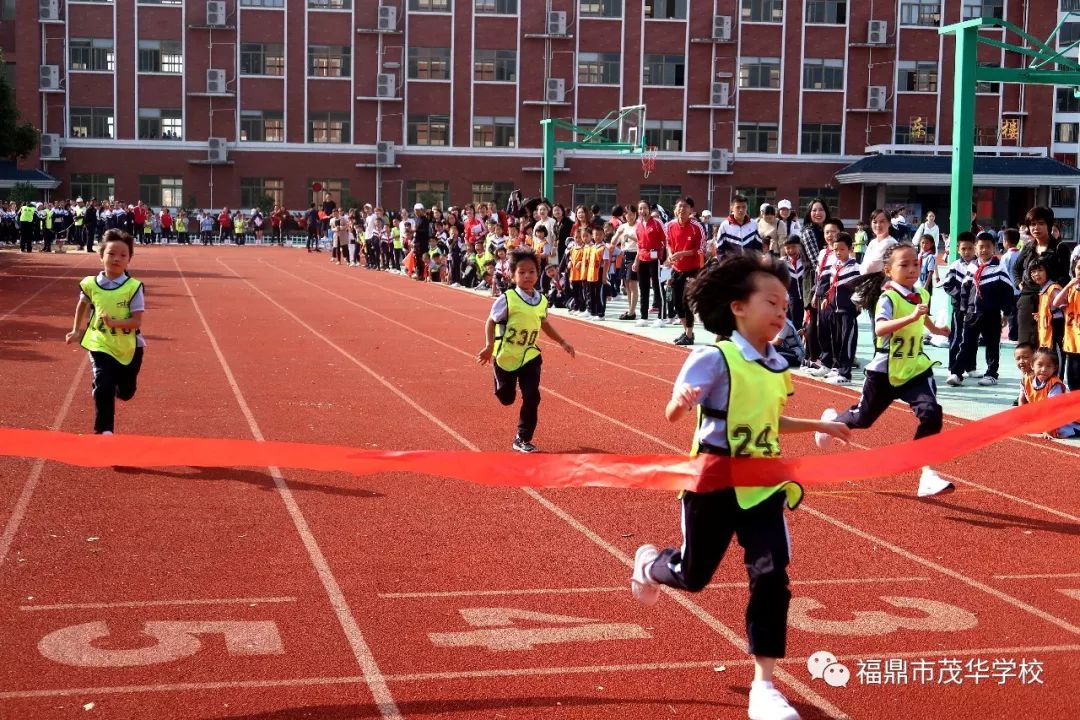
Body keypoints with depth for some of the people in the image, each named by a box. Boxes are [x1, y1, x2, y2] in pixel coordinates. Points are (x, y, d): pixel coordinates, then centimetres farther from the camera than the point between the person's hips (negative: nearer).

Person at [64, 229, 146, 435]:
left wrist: (114, 323, -31)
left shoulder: (133, 287, -15)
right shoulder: (90, 284, -7)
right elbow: (83, 306, 16)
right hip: (100, 345, 0)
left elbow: (137, 321, -18)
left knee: (126, 392, 15)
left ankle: (117, 383, 53)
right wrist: (77, 330, 18)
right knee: (103, 387, -15)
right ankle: (104, 430, -3)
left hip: (129, 348, 0)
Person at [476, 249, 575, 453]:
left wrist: (563, 342, 9)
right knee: (507, 398, 11)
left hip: (530, 356, 3)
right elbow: (491, 322, -11)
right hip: (505, 356, -3)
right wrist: (489, 346, -23)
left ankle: (523, 439, 8)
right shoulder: (507, 300, -20)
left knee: (532, 397, -6)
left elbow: (545, 324, 13)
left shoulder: (542, 301, -4)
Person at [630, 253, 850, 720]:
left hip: (763, 487, 5)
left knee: (772, 578, -8)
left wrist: (820, 426, 17)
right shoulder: (715, 358, -18)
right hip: (715, 485, -5)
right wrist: (682, 401, -44)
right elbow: (672, 414, -22)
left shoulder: (778, 366, 3)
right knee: (693, 576, 14)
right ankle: (649, 564, 52)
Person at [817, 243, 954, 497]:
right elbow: (880, 328, -41)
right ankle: (831, 419, 51)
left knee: (932, 415, -19)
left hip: (916, 369, 4)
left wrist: (936, 330, 42)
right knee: (862, 418, 15)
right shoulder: (888, 297, -21)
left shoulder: (923, 295, 1)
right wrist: (911, 317, -52)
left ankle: (927, 476, -14)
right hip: (885, 371, -4)